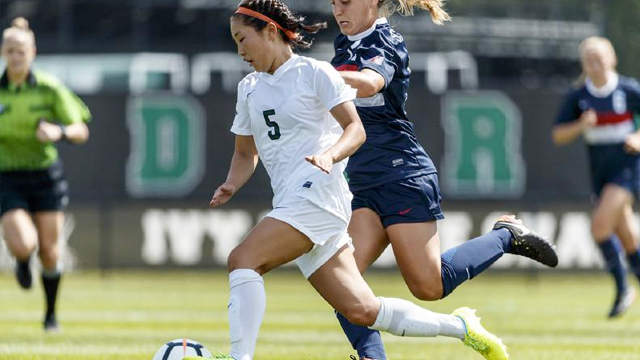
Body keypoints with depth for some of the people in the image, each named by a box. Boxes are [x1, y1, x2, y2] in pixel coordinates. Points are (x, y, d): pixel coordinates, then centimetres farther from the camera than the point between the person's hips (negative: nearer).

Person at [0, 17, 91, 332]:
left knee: (49, 251, 1)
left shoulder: (49, 88, -8)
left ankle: (51, 314, 24)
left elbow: (81, 132, -7)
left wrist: (59, 132, -27)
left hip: (46, 175, 0)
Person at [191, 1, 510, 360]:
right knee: (362, 311, 2)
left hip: (318, 193, -7)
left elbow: (356, 129, -7)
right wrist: (231, 185, 4)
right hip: (290, 204, 7)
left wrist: (329, 155, -26)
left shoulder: (314, 72, -2)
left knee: (242, 260, -24)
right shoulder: (249, 88, 19)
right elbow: (245, 152, 24)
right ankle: (459, 326, 15)